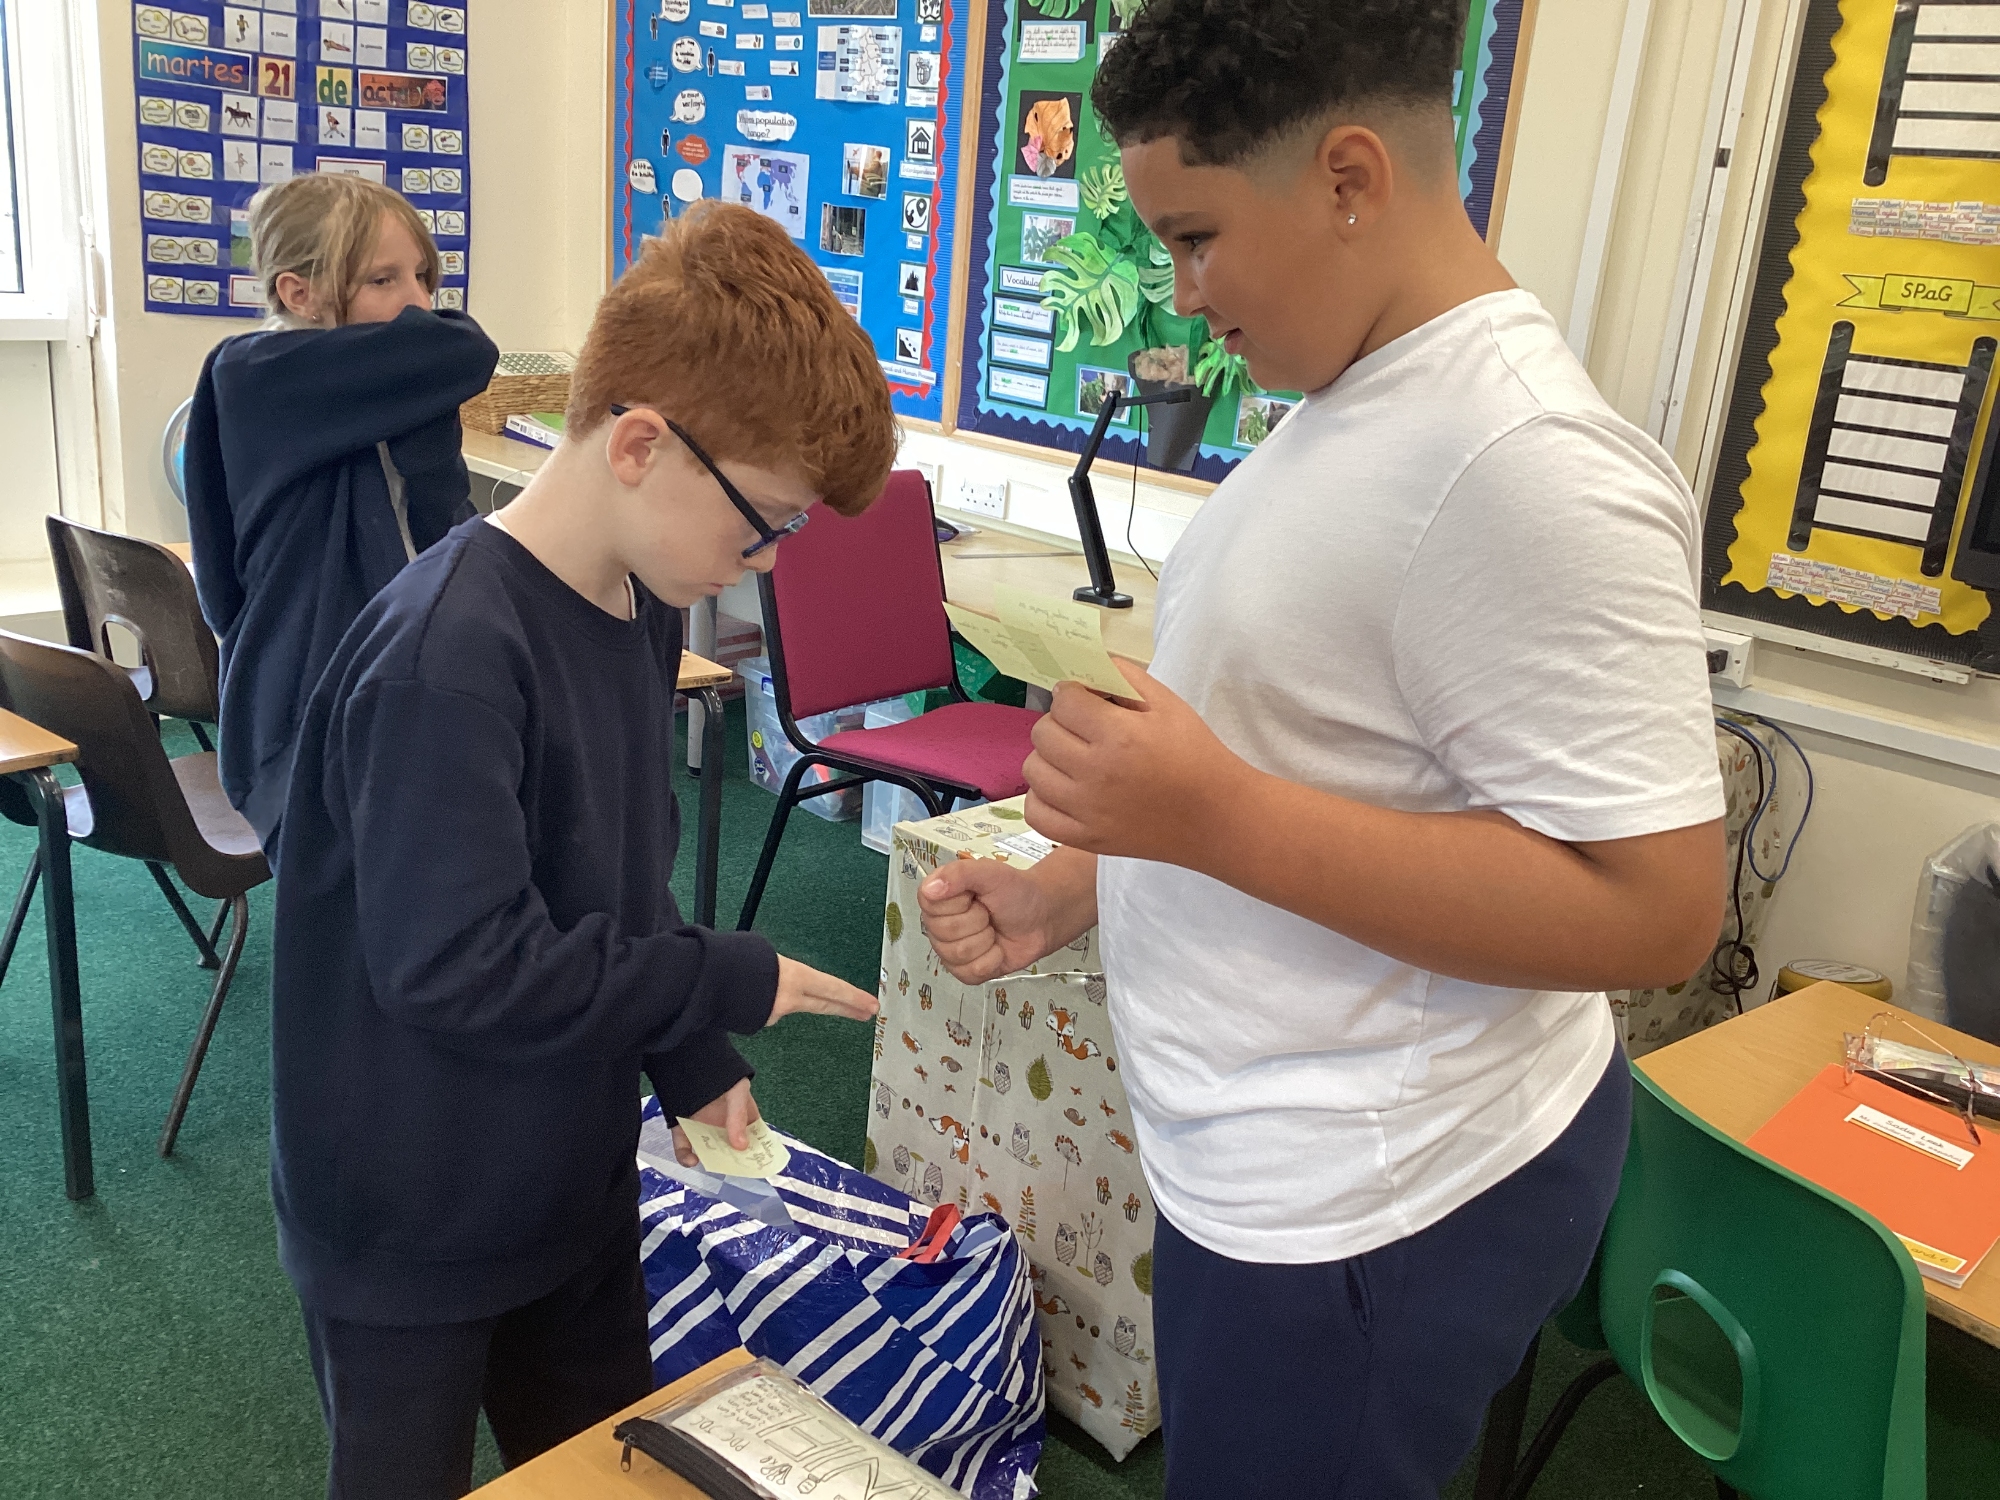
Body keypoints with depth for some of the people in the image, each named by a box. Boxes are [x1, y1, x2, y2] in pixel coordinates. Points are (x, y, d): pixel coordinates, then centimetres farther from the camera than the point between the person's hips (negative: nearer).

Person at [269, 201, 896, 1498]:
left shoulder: (643, 610, -2)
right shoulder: (446, 658, -29)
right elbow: (458, 966, -30)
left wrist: (692, 1062, 2)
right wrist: (731, 984, -21)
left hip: (575, 1184, 7)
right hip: (413, 1232, -7)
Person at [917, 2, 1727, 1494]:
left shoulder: (1524, 461, -24)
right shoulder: (1352, 405, 7)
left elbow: (1653, 909, -26)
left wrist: (1208, 817, -28)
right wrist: (1065, 893, 6)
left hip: (1370, 1215, -9)